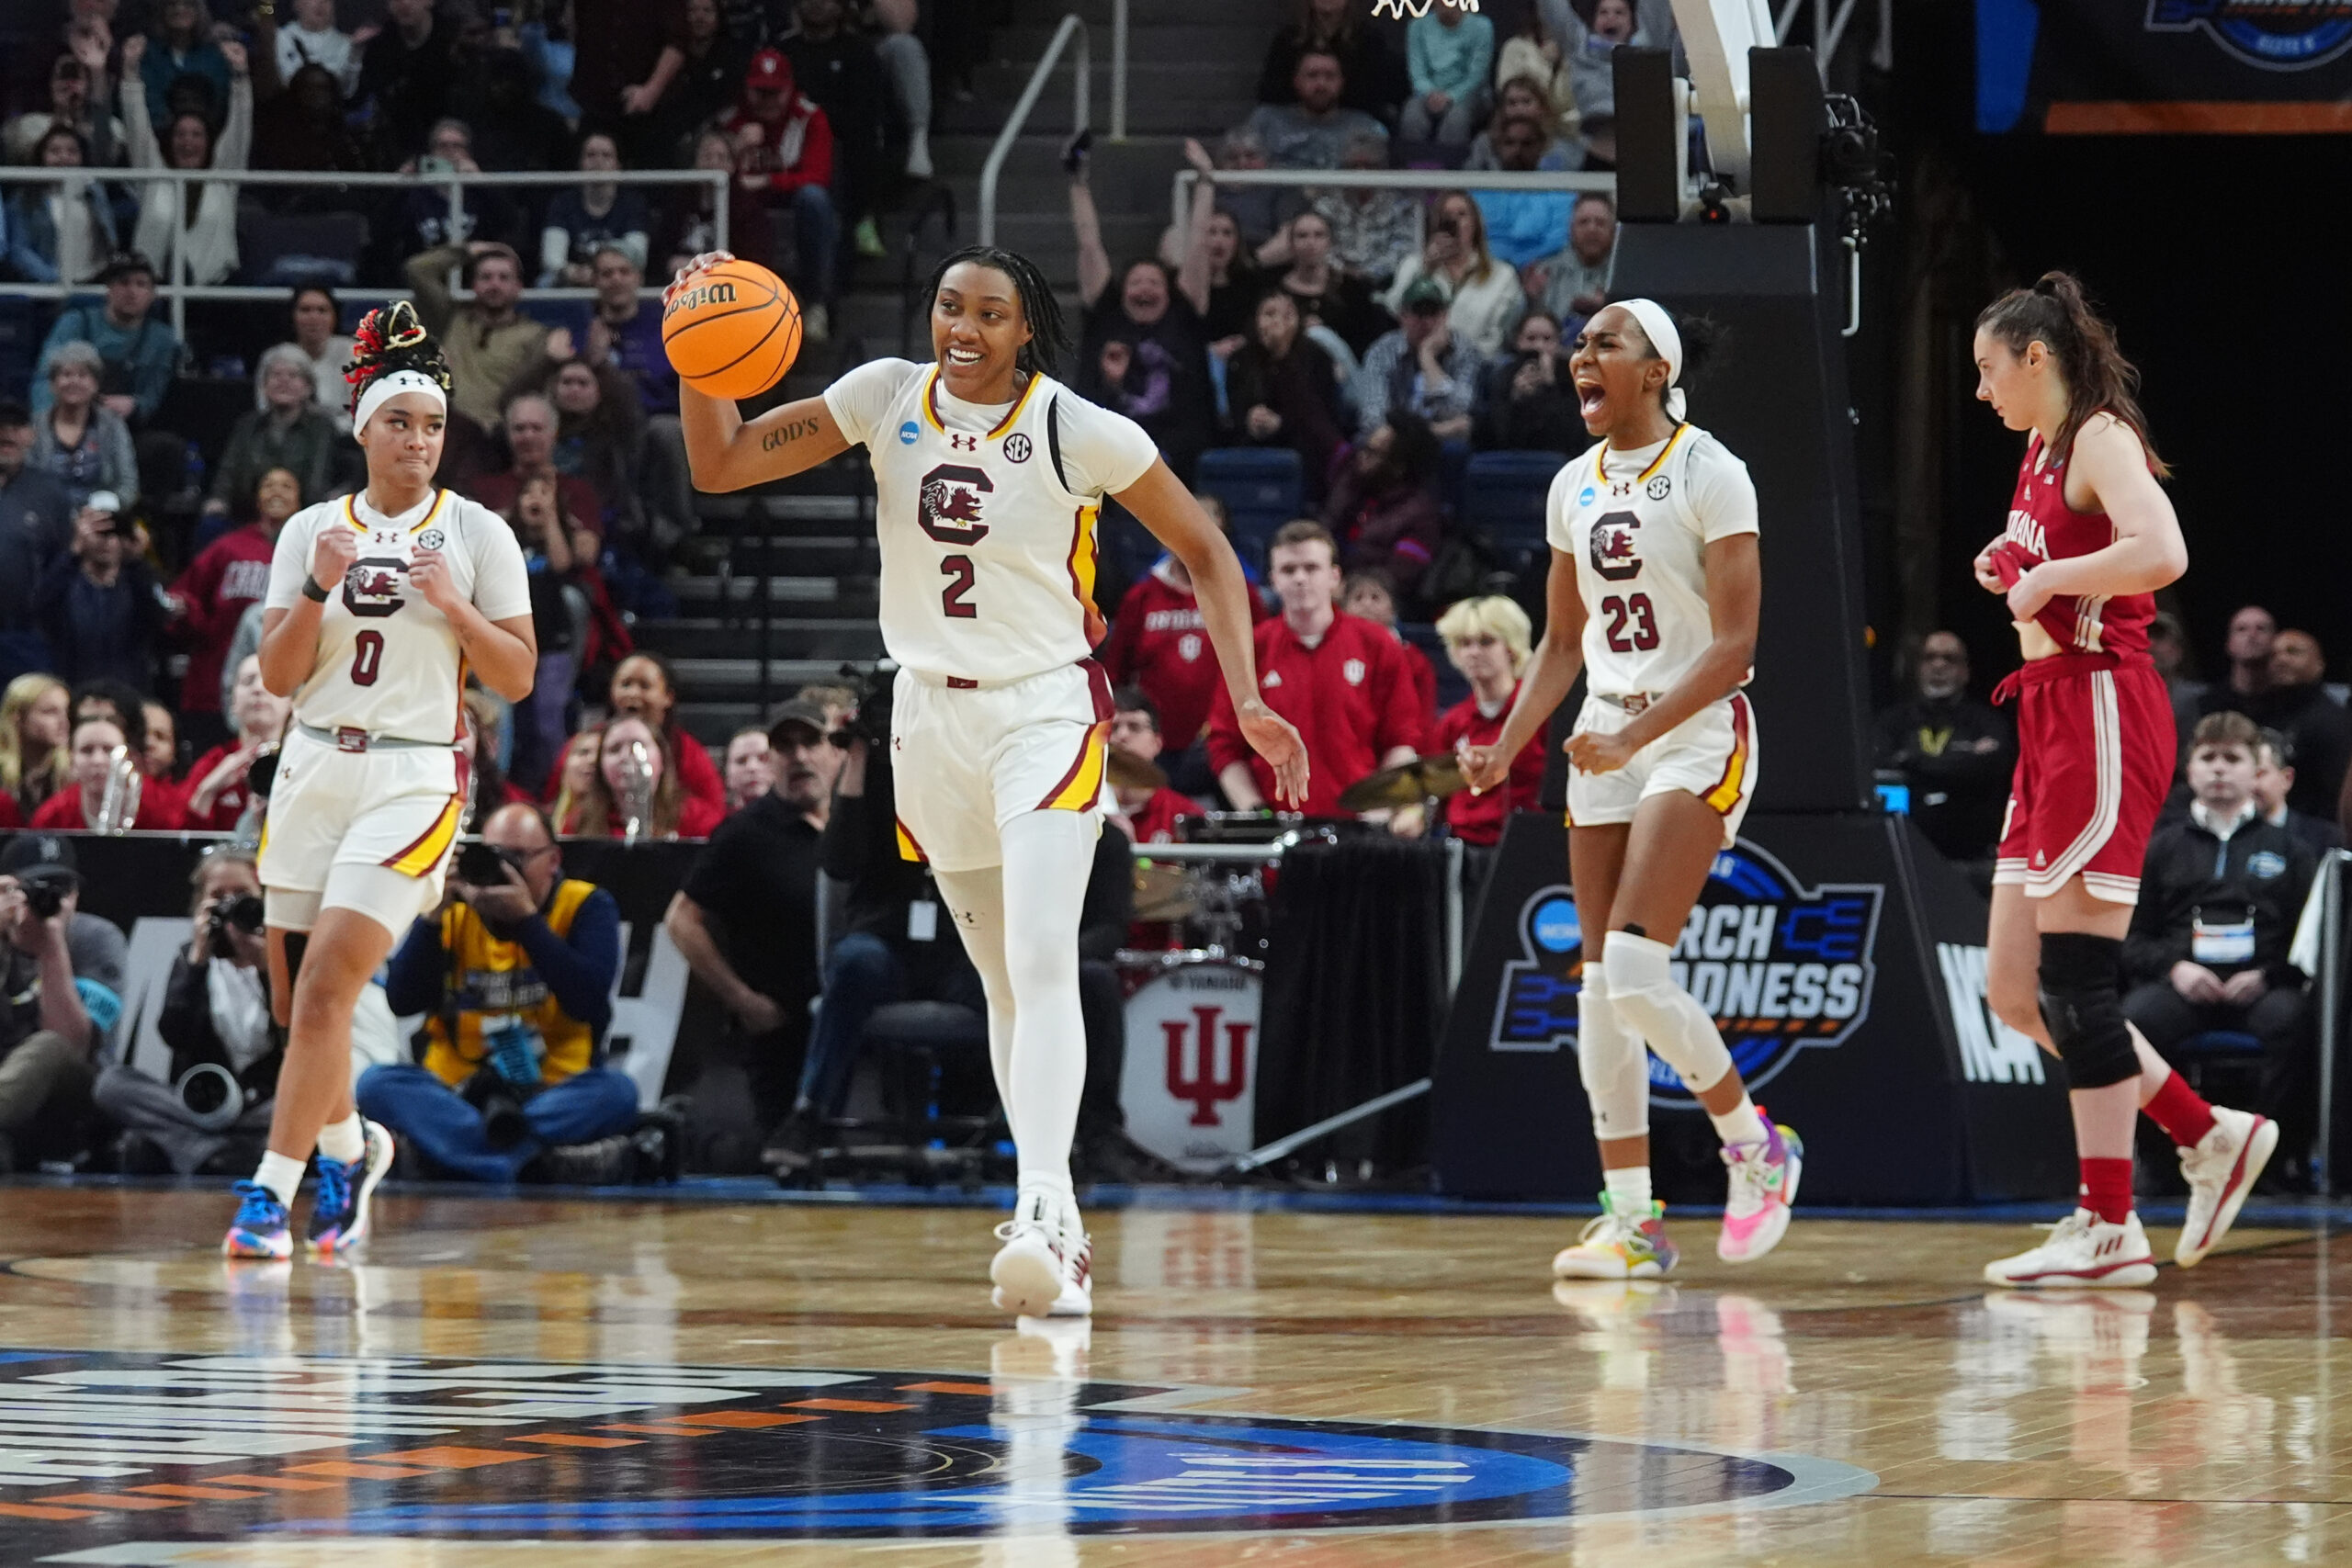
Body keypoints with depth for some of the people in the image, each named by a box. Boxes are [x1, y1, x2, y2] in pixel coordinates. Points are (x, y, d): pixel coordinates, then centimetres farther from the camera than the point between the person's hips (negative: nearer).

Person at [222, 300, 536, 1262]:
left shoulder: (477, 535, 0)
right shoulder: (312, 531, 7)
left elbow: (518, 679, -1)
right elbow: (277, 676, 3)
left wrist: (451, 604, -15)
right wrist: (318, 589, -12)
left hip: (412, 778, -4)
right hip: (313, 770, 4)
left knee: (326, 988, -16)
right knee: (295, 998, 7)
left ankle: (271, 1193, -14)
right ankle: (348, 1147, 34)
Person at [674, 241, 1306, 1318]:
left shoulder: (1078, 431, -11)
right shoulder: (889, 398, -1)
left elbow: (1204, 552, -2)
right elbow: (718, 466, 1)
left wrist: (1247, 701, -11)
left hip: (1046, 712, -5)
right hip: (932, 711, 5)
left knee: (1042, 965, -22)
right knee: (1004, 983, 11)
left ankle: (1044, 1208, -34)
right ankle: (1057, 1231, 16)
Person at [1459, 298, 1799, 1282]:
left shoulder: (1707, 473, -9)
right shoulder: (1576, 487, 12)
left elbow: (1733, 645, -15)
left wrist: (1634, 738, -23)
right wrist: (1506, 750, 6)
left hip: (1695, 736, -7)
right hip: (1604, 743, 7)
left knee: (1635, 973, -19)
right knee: (1601, 989, 1)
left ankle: (1755, 1145, 2)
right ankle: (1631, 1221, 5)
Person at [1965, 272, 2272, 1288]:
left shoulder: (2101, 440, -9)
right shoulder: (2041, 452, 19)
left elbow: (2161, 555, -28)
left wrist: (2047, 577, -17)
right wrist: (2011, 573, 16)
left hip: (2103, 714, -10)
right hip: (2050, 720, 10)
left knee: (2072, 977, -11)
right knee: (2014, 993, 7)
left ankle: (2108, 1230, -9)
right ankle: (2210, 1138, 15)